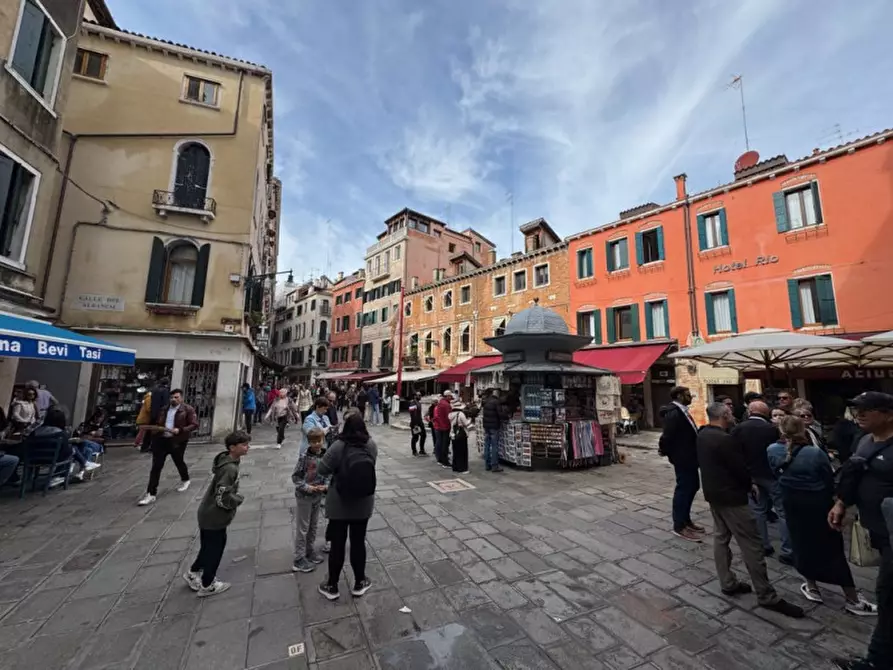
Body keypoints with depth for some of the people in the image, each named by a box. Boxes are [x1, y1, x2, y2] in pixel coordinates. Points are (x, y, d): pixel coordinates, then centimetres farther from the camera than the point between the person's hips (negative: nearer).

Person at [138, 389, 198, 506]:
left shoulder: (188, 410, -7)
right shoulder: (163, 409, 10)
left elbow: (195, 424, -13)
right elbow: (155, 422, 23)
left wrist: (180, 430, -24)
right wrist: (155, 429, 2)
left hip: (177, 441, -4)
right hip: (160, 440, 4)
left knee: (179, 462, 15)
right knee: (156, 467, 1)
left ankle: (185, 480, 42)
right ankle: (151, 494, 6)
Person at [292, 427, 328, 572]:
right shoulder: (304, 457, -18)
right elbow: (295, 477, -11)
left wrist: (326, 486, -14)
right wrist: (307, 487, -21)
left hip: (318, 497, 4)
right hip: (304, 497, -4)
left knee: (313, 526, 19)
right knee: (302, 528, 7)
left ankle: (310, 550, 36)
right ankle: (299, 559, 19)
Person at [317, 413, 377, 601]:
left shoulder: (338, 446, -21)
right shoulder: (372, 445, -11)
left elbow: (322, 470, -12)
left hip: (339, 504, -2)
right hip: (363, 504, 3)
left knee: (337, 544, 14)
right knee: (358, 542, 18)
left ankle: (331, 586, 33)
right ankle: (359, 583, 35)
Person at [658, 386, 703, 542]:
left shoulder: (682, 411, 11)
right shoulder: (674, 413, -23)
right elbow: (667, 435, -27)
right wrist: (666, 452, -15)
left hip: (689, 457, 10)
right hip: (683, 458, -10)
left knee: (692, 486, 19)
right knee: (684, 488, -1)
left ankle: (685, 520, 33)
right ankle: (679, 526, 12)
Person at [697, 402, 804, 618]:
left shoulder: (702, 435, 3)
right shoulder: (724, 439, -24)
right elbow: (741, 469, -18)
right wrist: (750, 485, 5)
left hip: (713, 493, 9)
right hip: (731, 496, -9)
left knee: (721, 537, 16)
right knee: (751, 544, 2)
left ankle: (727, 583, 26)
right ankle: (766, 595, 12)